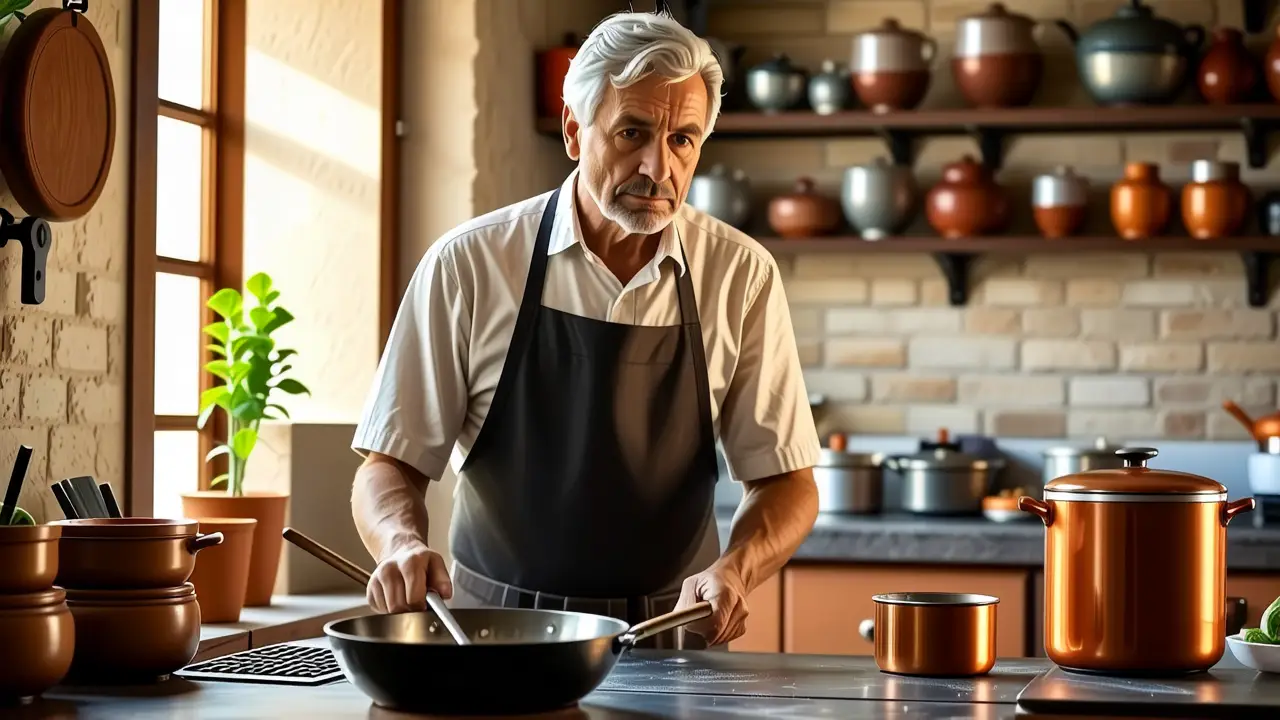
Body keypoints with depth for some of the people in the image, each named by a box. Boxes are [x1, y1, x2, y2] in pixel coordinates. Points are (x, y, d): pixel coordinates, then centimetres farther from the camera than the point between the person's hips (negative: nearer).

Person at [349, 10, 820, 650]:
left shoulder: (742, 276, 2)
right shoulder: (468, 264, -2)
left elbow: (786, 483, 6)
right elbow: (392, 463, 2)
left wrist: (733, 570, -15)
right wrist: (403, 546, -20)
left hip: (671, 644, 1)